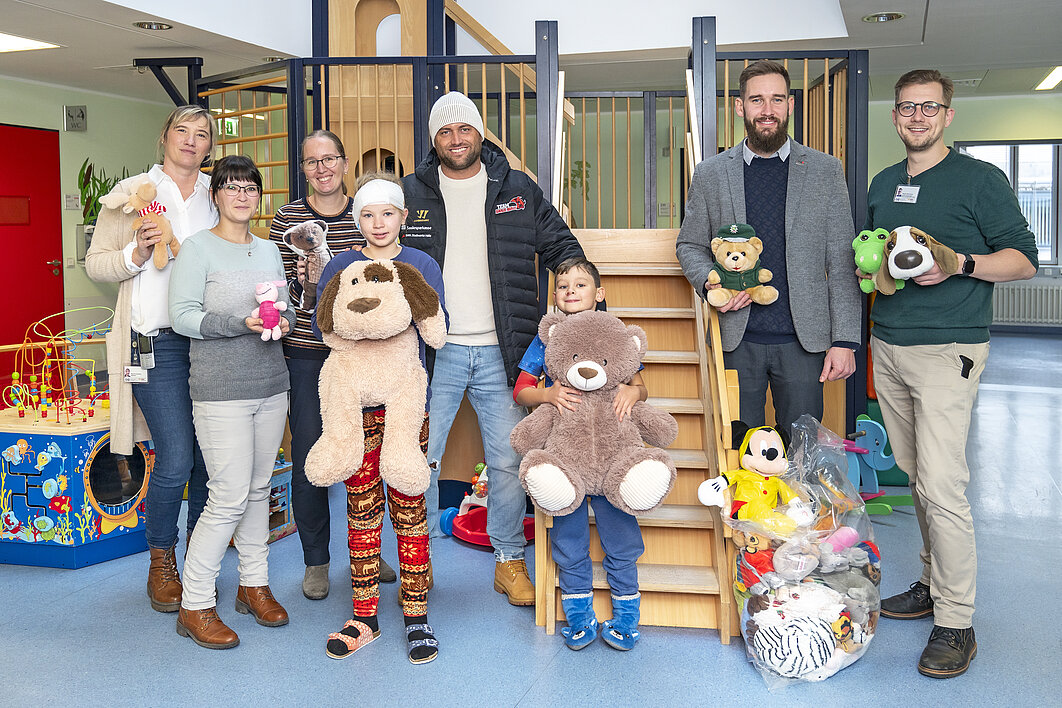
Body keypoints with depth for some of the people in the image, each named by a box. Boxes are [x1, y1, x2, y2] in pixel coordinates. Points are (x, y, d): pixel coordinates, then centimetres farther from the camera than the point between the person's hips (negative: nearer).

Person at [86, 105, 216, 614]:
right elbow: (95, 263, 4)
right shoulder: (131, 193, 4)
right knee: (176, 458, -8)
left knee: (211, 454, 5)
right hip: (158, 342, -4)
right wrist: (137, 254, -15)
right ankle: (161, 563, 15)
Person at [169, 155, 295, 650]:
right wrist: (243, 322, -22)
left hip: (271, 386, 6)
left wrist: (283, 320, -4)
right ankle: (195, 606, 4)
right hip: (220, 391, -6)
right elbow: (182, 315, -11)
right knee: (230, 496, -8)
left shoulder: (269, 250, 14)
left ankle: (254, 584, 26)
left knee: (259, 488, 12)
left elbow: (288, 307, 19)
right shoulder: (198, 247, -4)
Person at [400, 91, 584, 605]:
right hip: (434, 351, 0)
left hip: (500, 351, 1)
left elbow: (562, 247, 14)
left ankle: (510, 560, 21)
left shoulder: (518, 191, 7)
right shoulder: (410, 194, 5)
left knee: (508, 462, 5)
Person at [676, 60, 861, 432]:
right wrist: (710, 282, -9)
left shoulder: (825, 170, 3)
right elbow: (689, 245, 13)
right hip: (736, 340, 1)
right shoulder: (711, 173, 6)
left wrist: (845, 340, -4)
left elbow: (841, 263, 2)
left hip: (803, 341, 0)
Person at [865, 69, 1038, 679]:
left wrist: (960, 264, -19)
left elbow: (1024, 258, -3)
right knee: (915, 477, 11)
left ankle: (957, 622, 0)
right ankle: (933, 585, 24)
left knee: (942, 486, -10)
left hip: (947, 350, -6)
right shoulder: (883, 184, 17)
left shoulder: (980, 179, -1)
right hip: (887, 348, 6)